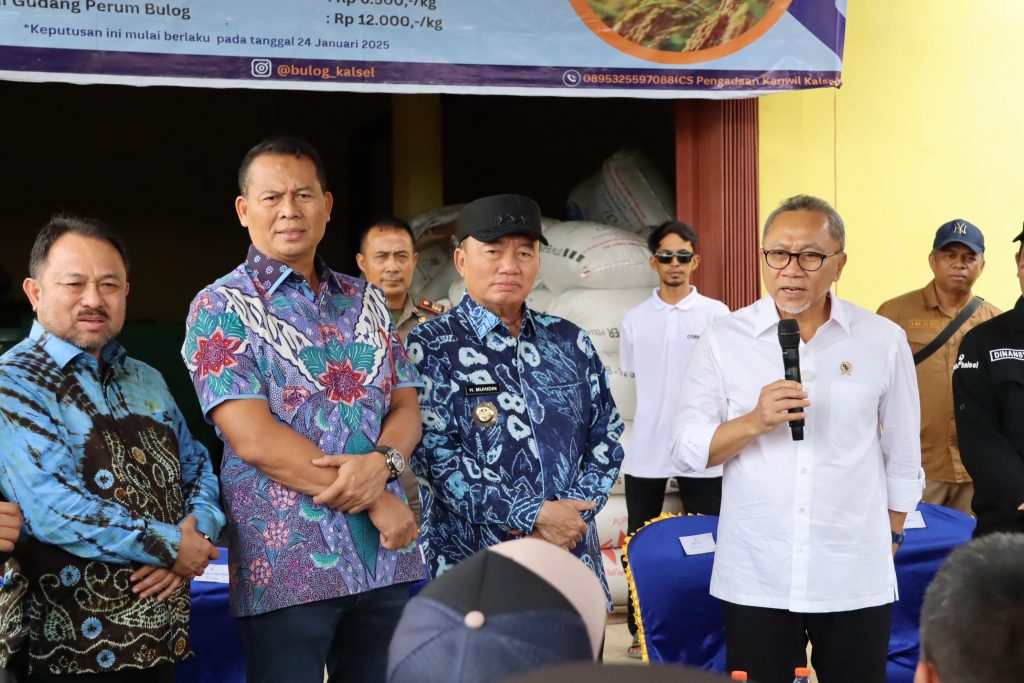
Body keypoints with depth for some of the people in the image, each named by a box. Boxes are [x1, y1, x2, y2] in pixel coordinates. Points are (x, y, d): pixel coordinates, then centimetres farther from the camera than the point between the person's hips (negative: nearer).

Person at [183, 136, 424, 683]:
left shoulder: (366, 301, 13)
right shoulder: (221, 308, -3)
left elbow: (405, 406, 10)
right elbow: (254, 438, -13)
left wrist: (381, 462, -14)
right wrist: (375, 500, -13)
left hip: (385, 556, 5)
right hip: (286, 564, -4)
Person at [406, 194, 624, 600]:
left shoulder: (571, 342, 9)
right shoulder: (431, 347, -5)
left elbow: (606, 436, 9)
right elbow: (435, 456, -14)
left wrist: (571, 516, -7)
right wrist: (533, 517, -17)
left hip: (573, 563, 4)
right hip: (473, 574, -4)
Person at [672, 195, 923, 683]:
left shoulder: (884, 340, 2)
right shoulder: (723, 339, 0)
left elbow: (903, 456, 10)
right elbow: (688, 447, -2)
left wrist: (891, 537, 13)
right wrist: (753, 423, -18)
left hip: (857, 578, 1)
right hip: (754, 578, 0)